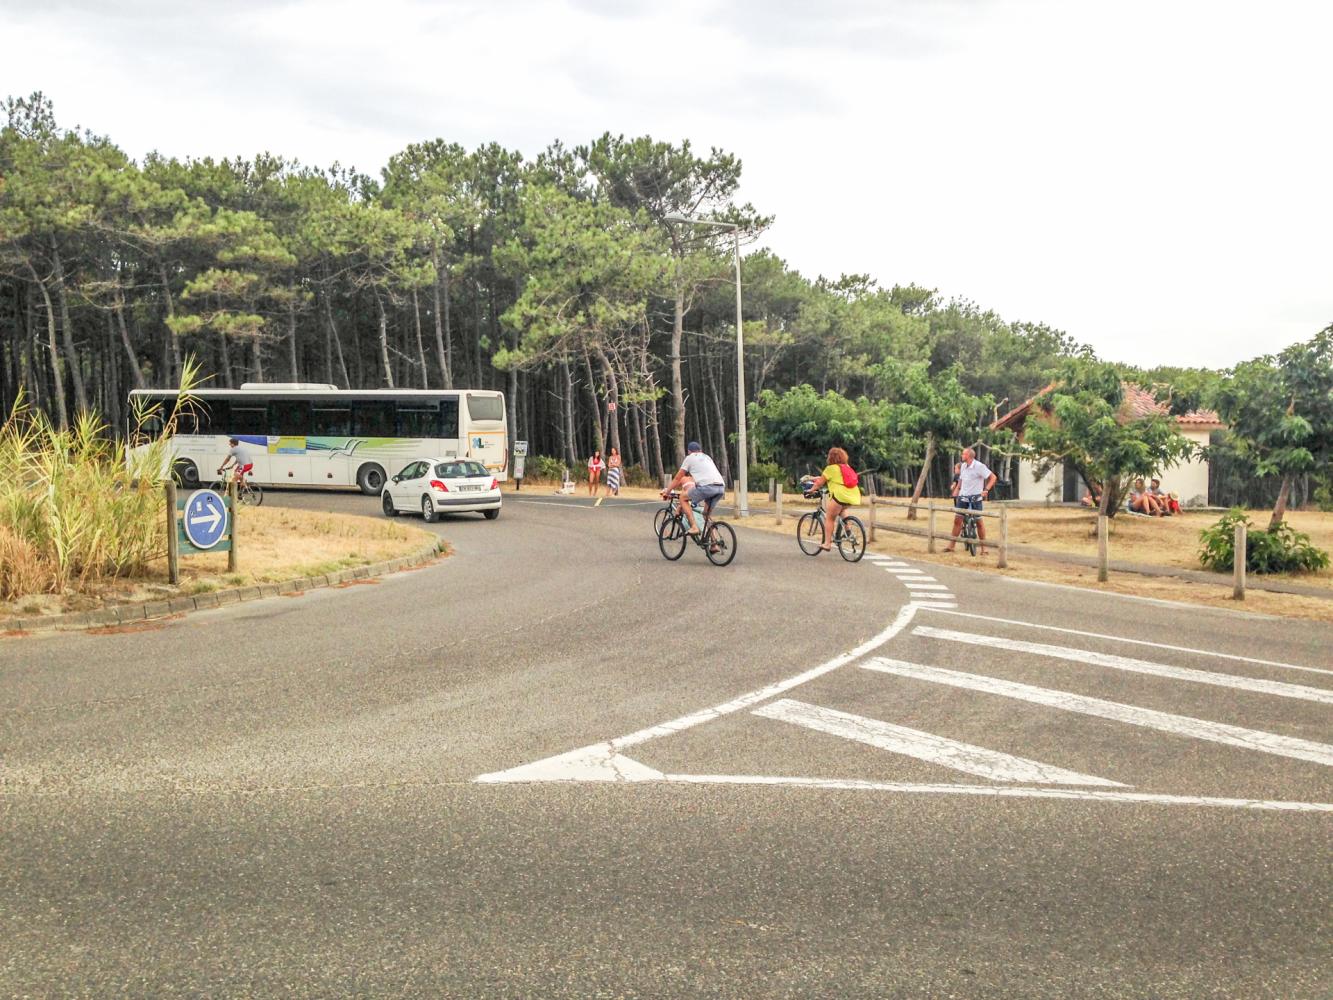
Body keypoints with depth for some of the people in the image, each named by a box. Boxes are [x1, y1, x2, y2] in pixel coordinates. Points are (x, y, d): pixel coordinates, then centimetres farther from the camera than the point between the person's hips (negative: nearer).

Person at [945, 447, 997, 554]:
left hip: (975, 497, -6)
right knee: (957, 520, 3)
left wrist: (986, 489, -23)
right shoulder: (963, 466, 8)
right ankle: (951, 546, 8)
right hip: (963, 497, 6)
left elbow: (993, 477, -14)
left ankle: (984, 548, 7)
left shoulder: (979, 466, -13)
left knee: (979, 521, 0)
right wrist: (958, 492, 16)